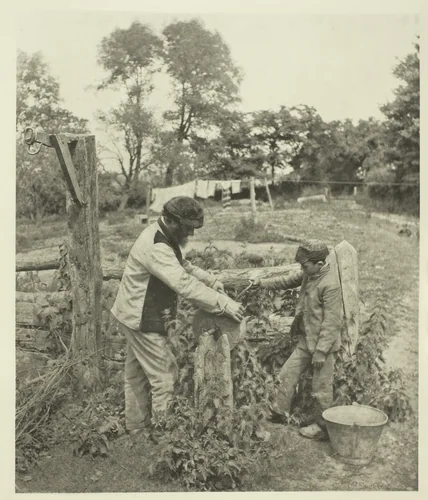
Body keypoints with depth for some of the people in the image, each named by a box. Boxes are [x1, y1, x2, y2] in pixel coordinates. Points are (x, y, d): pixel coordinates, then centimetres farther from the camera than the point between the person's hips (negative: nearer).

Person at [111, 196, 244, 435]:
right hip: (143, 321, -11)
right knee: (164, 376, -2)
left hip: (138, 316, 11)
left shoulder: (165, 237, 4)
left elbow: (183, 266, 13)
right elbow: (184, 284, -37)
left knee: (137, 375, 20)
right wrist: (224, 303, -36)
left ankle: (137, 427, 35)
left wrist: (212, 280, -3)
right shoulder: (156, 248, -29)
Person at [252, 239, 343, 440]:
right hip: (305, 341, 9)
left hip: (323, 344, -8)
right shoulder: (309, 274, 2)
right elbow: (288, 281, 19)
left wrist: (321, 351, -21)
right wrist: (262, 283, 12)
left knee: (321, 388, 6)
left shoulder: (330, 284, -23)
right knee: (287, 374, 15)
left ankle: (322, 427, 23)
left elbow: (331, 322, -23)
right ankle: (279, 410, 32)